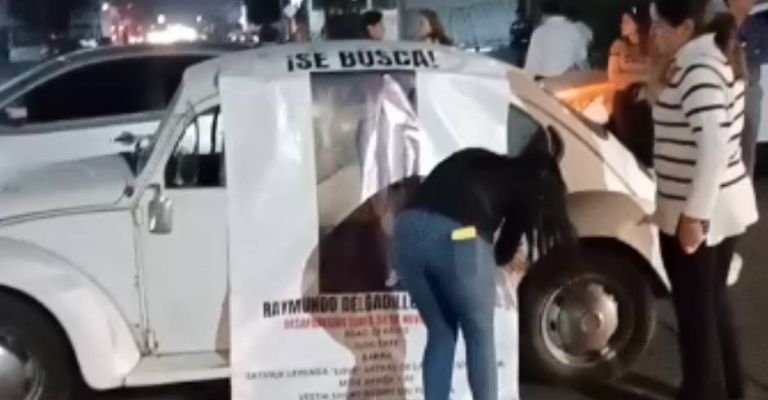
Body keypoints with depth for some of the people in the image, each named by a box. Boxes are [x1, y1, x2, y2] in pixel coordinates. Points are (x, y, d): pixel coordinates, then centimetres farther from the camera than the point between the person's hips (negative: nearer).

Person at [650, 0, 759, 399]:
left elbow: (714, 148, -31)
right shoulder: (714, 56, 7)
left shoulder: (698, 71, -24)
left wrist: (693, 215, -26)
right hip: (724, 203, 10)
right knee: (712, 301, 23)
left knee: (694, 310, 6)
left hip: (697, 212, -10)